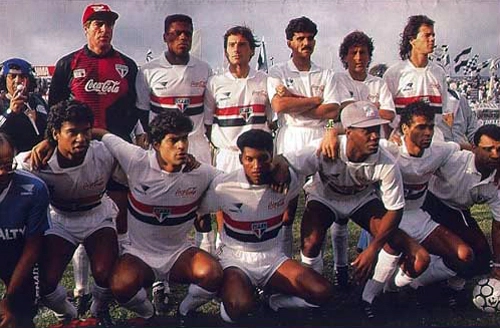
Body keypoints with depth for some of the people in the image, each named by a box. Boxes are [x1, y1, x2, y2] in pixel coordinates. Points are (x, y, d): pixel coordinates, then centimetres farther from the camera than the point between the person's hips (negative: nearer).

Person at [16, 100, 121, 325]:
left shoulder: (105, 154, -24)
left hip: (97, 215, -1)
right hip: (59, 219, 1)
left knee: (105, 275, -24)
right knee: (47, 284, -16)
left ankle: (99, 311, 15)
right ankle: (67, 315, 22)